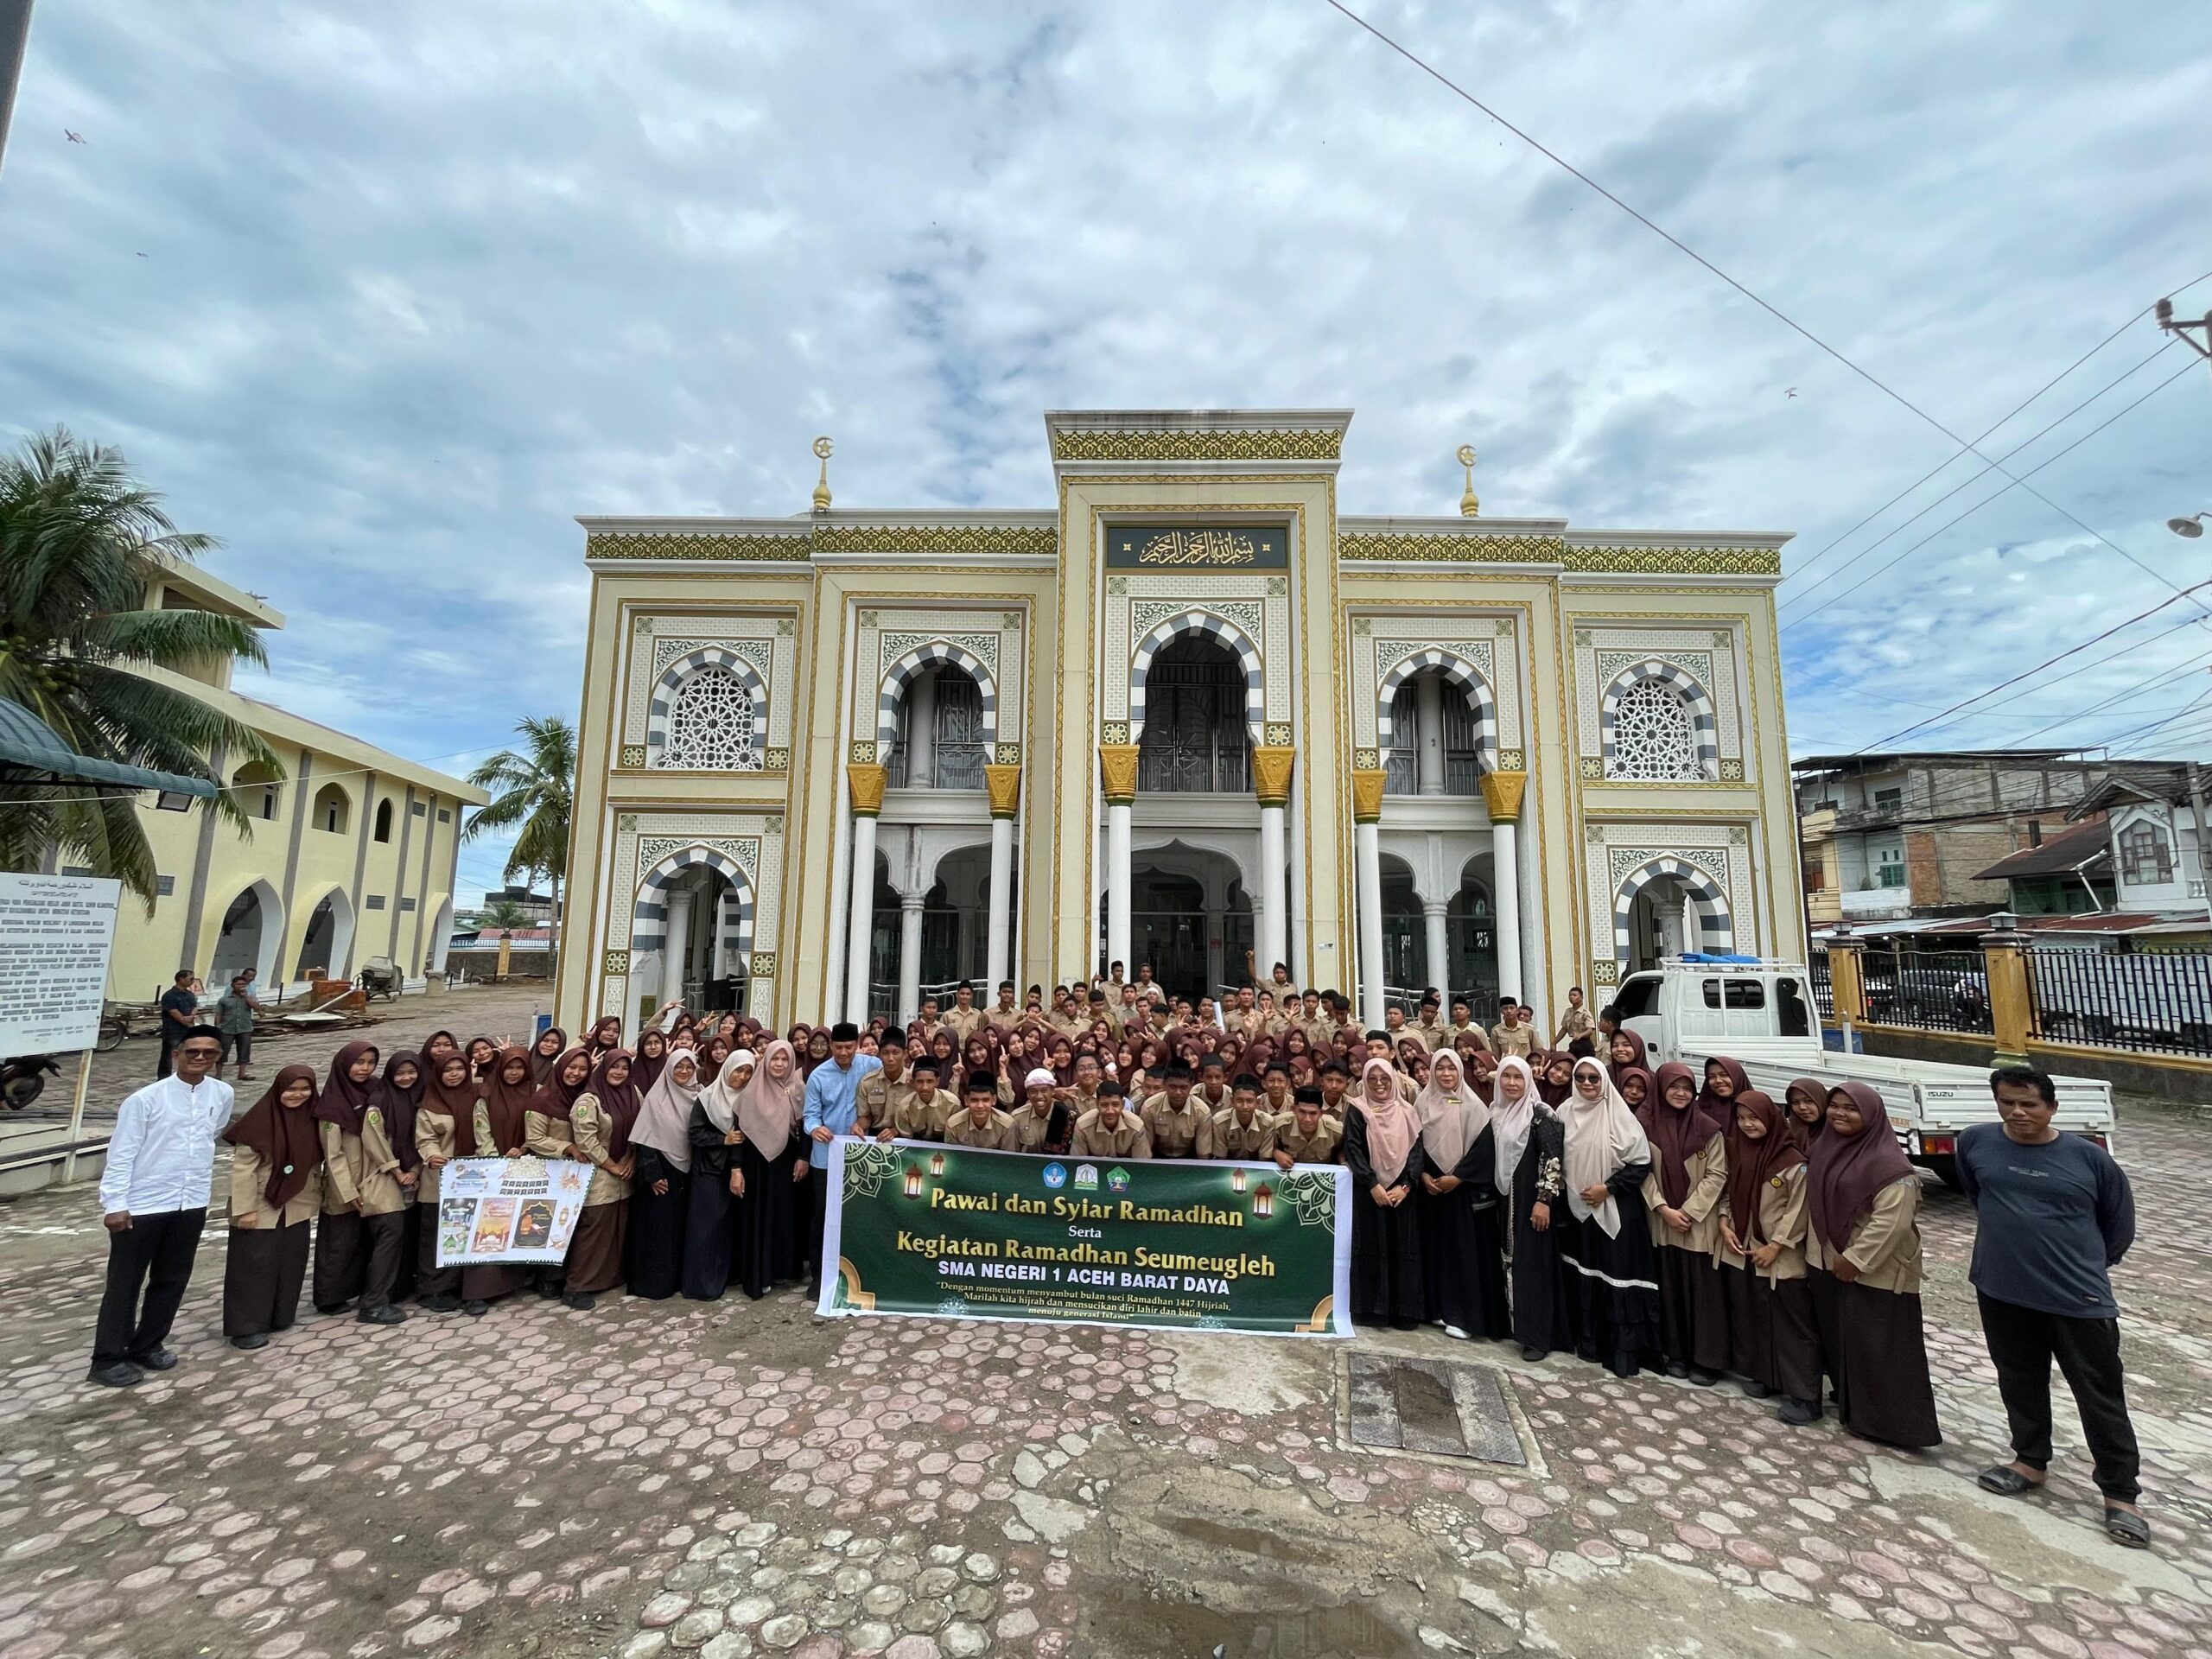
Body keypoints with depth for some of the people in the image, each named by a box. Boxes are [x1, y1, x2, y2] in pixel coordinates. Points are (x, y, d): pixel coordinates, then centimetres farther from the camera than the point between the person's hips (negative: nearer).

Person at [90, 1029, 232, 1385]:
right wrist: (114, 1204, -13)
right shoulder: (145, 1099, -14)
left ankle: (147, 1346, 30)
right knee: (125, 1284, 8)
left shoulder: (222, 1095, -1)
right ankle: (107, 1359, 21)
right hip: (141, 1205, -4)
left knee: (172, 1280, 14)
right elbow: (121, 1154, -11)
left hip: (191, 1204, 4)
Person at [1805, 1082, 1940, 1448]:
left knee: (1875, 1345, 1)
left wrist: (1855, 1259, -19)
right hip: (1826, 1262, 8)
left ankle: (1885, 1419, 14)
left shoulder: (1888, 1164, -20)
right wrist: (1815, 1248, 12)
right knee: (1836, 1335, 18)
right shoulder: (1824, 1148, 4)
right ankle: (1848, 1399, 35)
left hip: (1874, 1271, -8)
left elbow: (1891, 1221, -22)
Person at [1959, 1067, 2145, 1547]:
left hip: (2078, 1299, -2)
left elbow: (2120, 1222, 6)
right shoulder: (1975, 1142, -5)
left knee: (2101, 1397, 7)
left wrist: (2086, 1265, 9)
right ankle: (2031, 1461, 34)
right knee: (2020, 1383, 17)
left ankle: (2119, 1494, 22)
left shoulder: (2088, 1157, -9)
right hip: (2002, 1292, 2)